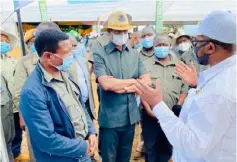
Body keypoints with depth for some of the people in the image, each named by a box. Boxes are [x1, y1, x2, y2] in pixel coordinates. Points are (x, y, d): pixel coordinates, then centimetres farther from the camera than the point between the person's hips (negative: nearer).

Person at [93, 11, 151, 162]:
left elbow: (147, 81, -2)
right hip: (110, 118, -4)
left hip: (131, 116, 4)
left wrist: (122, 87, -15)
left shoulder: (135, 54, 6)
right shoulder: (100, 53, -9)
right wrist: (133, 81, -9)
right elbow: (106, 84, -22)